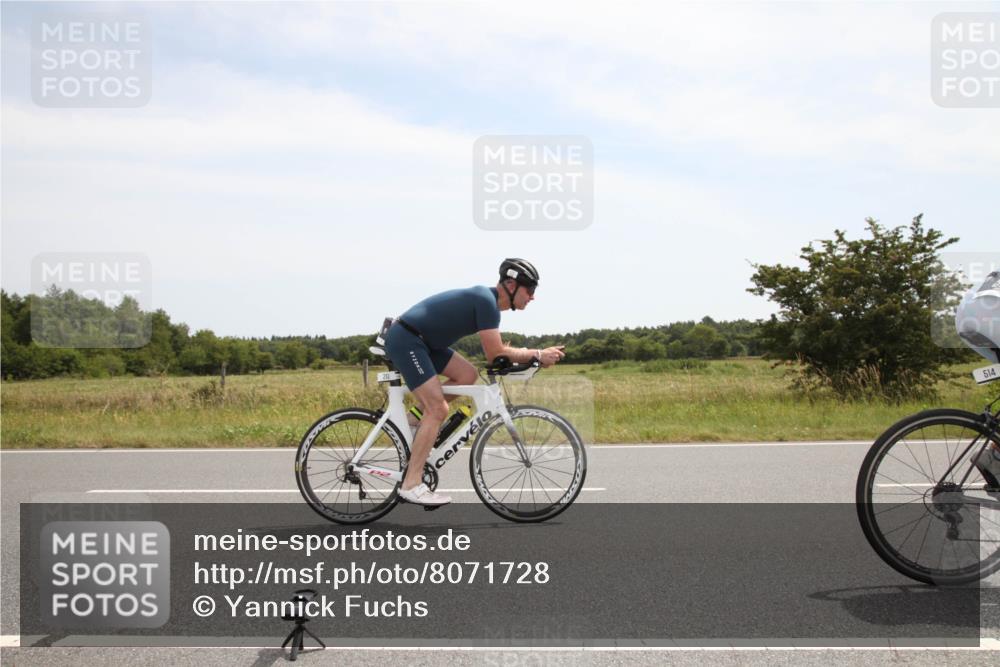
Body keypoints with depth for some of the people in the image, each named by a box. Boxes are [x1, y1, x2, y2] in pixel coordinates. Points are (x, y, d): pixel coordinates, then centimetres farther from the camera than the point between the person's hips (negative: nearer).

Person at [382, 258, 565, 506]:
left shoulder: (487, 299, 11)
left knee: (467, 375, 7)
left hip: (420, 340, 10)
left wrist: (527, 355, 4)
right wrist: (537, 355, -12)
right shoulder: (486, 301, -18)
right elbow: (495, 354, -19)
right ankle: (411, 485, -10)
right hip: (405, 339, -10)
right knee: (438, 409, -12)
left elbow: (494, 350, 18)